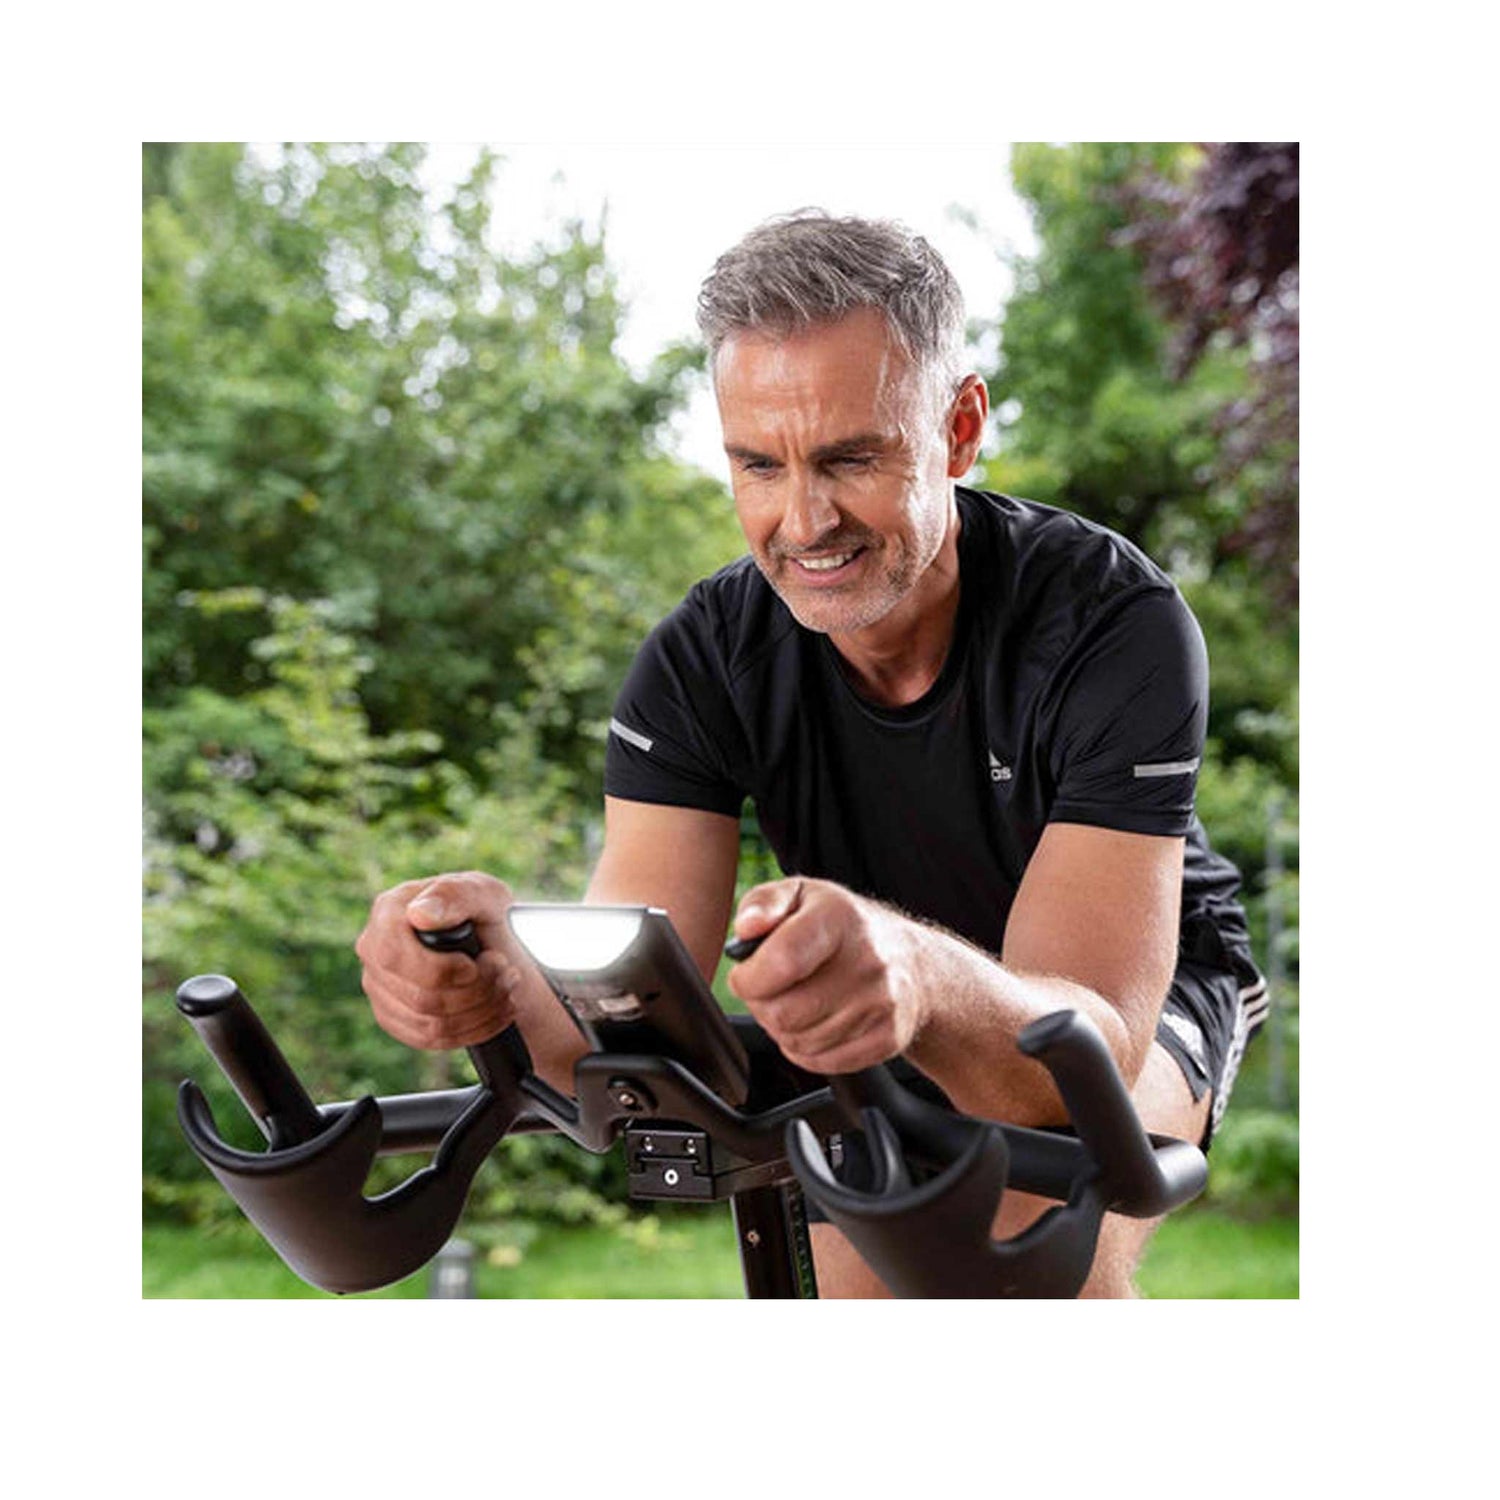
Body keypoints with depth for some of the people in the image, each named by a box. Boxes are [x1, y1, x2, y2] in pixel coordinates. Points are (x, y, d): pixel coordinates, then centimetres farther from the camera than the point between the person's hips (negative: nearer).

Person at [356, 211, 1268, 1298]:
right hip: (897, 1046, 4)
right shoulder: (704, 659, -21)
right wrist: (506, 978, -54)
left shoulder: (1118, 622, -32)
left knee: (1053, 1226, -33)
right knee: (859, 1261, -23)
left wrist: (920, 980, -64)